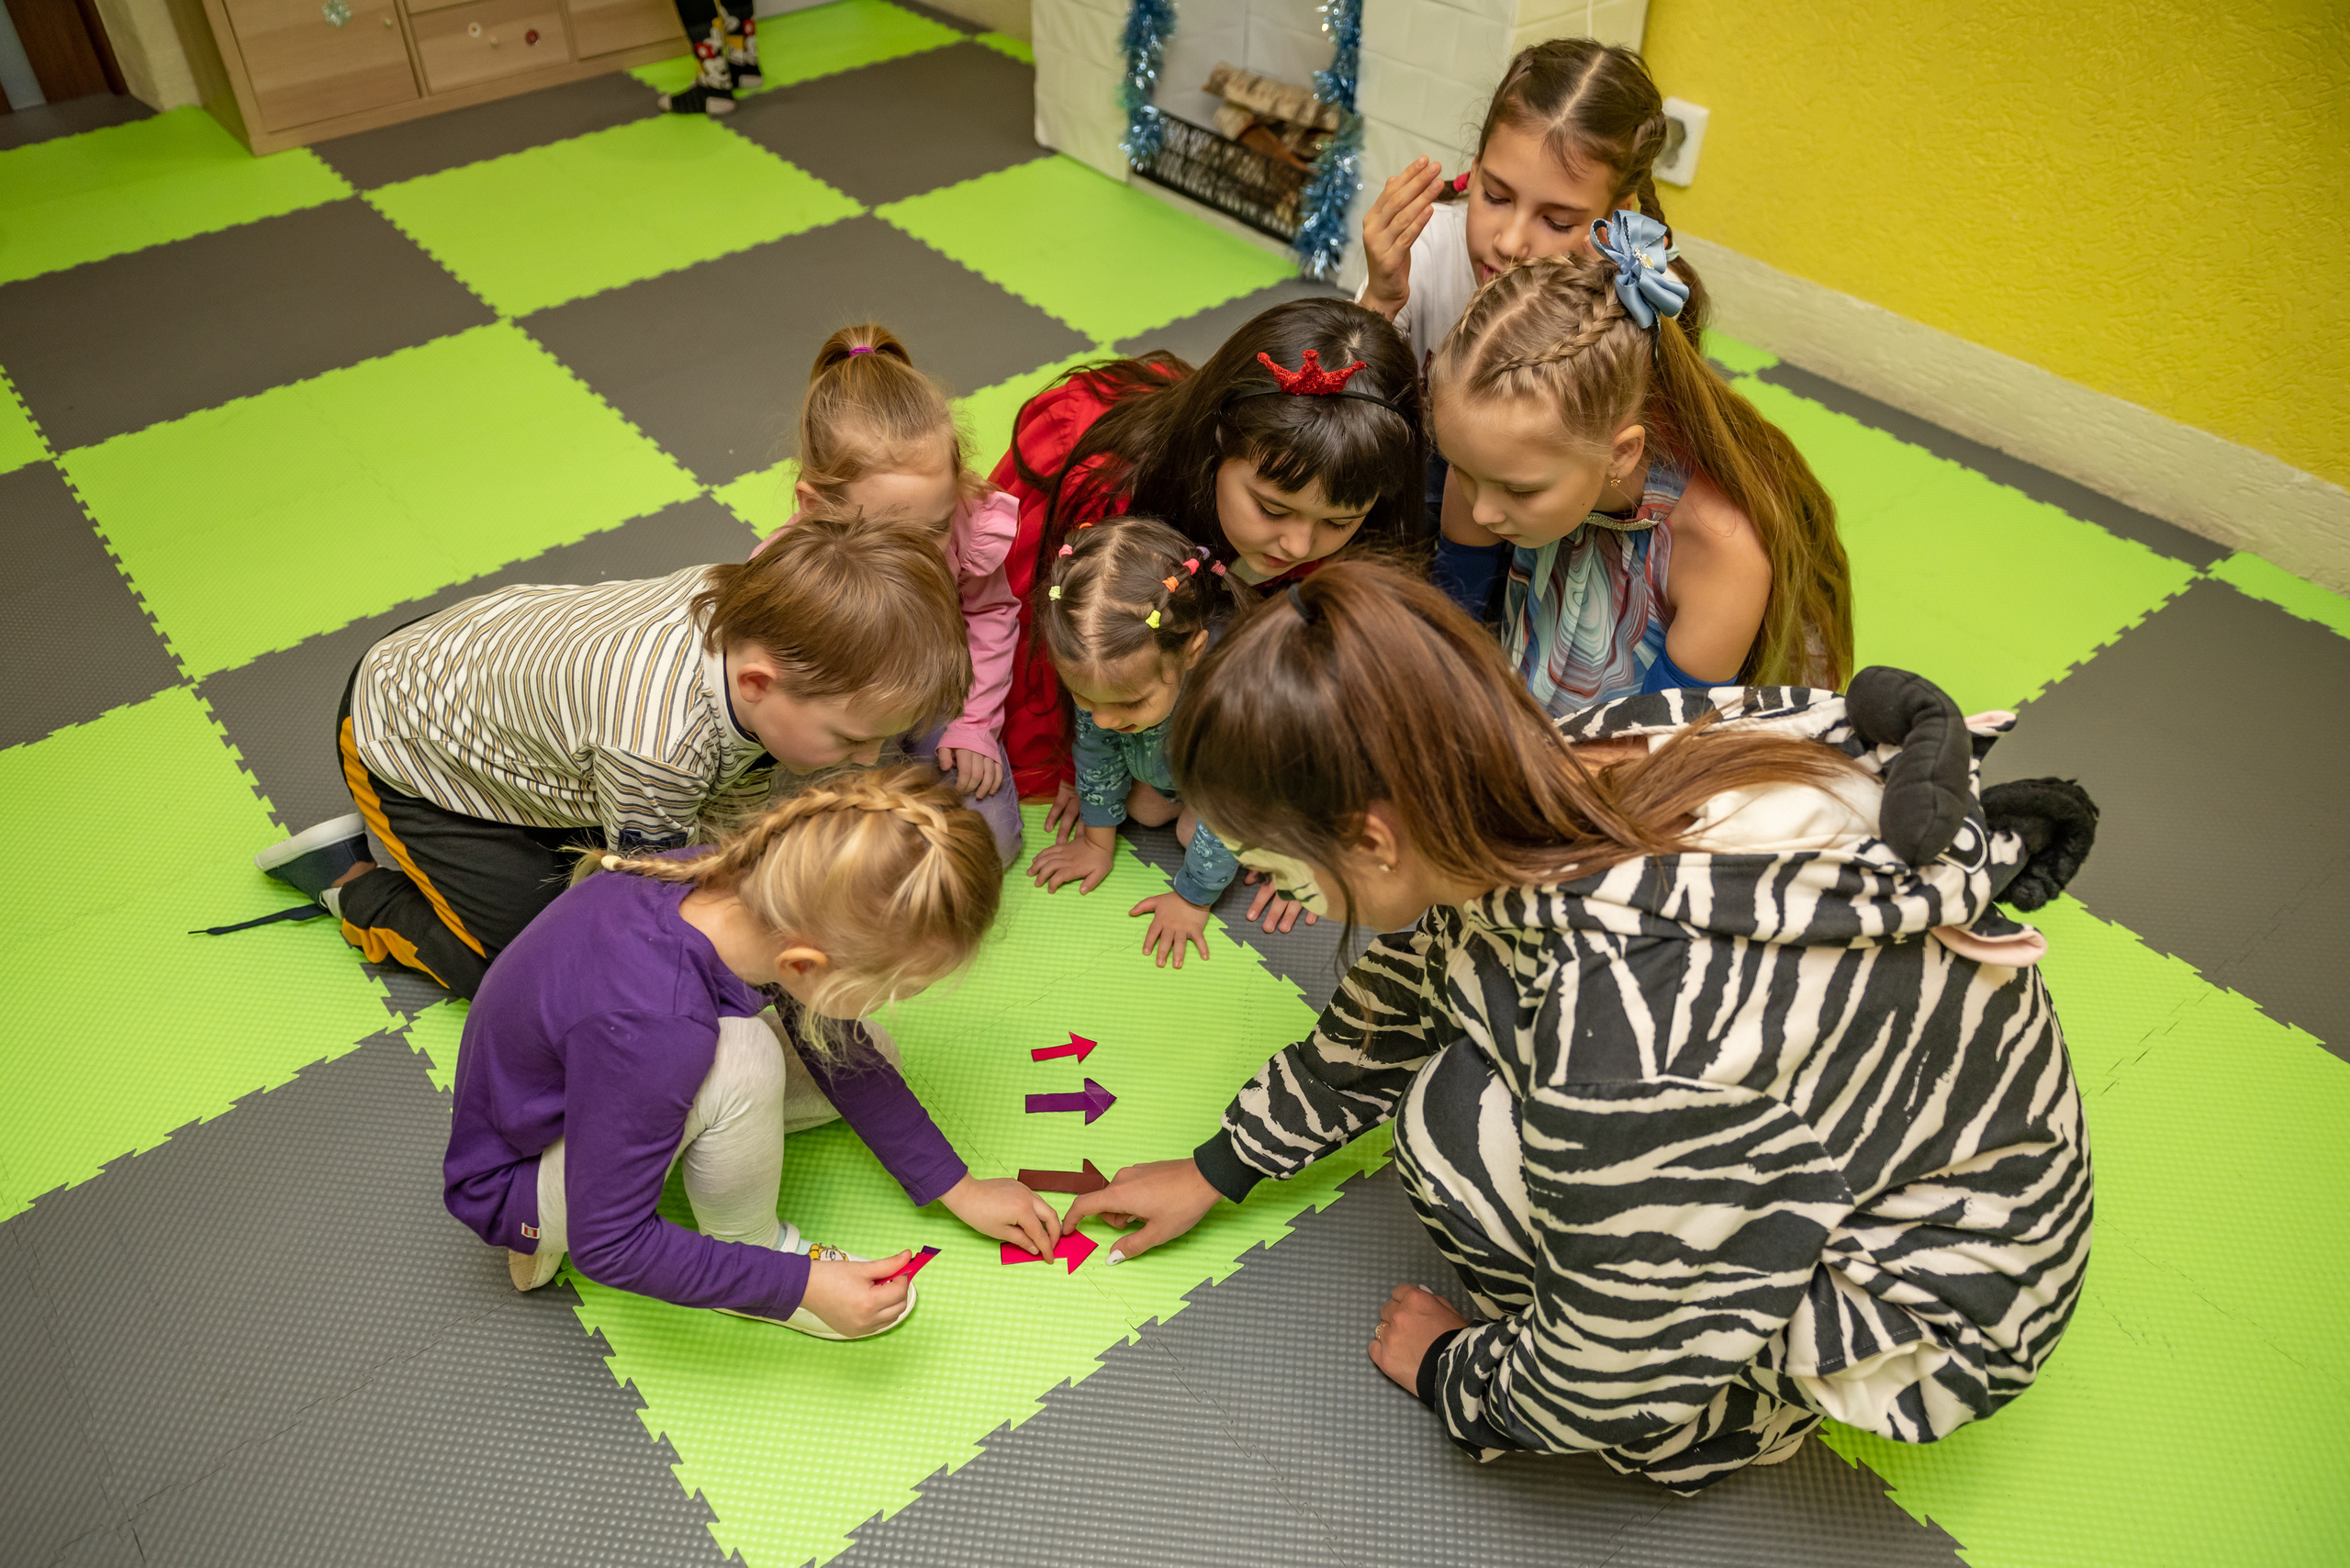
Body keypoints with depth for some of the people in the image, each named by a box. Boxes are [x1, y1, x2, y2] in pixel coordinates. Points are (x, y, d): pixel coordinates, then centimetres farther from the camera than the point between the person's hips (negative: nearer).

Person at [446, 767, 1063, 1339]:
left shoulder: (746, 882, -21)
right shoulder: (652, 1032, -42)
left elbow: (837, 1053, -4)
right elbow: (610, 1246, -29)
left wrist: (958, 1188, 1)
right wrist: (803, 1285, -25)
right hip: (513, 1179, -8)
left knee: (858, 1055, 4)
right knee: (741, 1057, -35)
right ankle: (719, 1250, -4)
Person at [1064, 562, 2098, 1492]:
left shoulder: (1632, 1039, -40)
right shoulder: (1568, 777, -15)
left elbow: (1603, 1387, -22)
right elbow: (1387, 1009, 4)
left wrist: (1451, 1373, 0)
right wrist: (1218, 1172, 16)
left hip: (1938, 1294, -7)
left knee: (1461, 1131, -20)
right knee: (1457, 963, 0)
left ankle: (1739, 1410, 5)